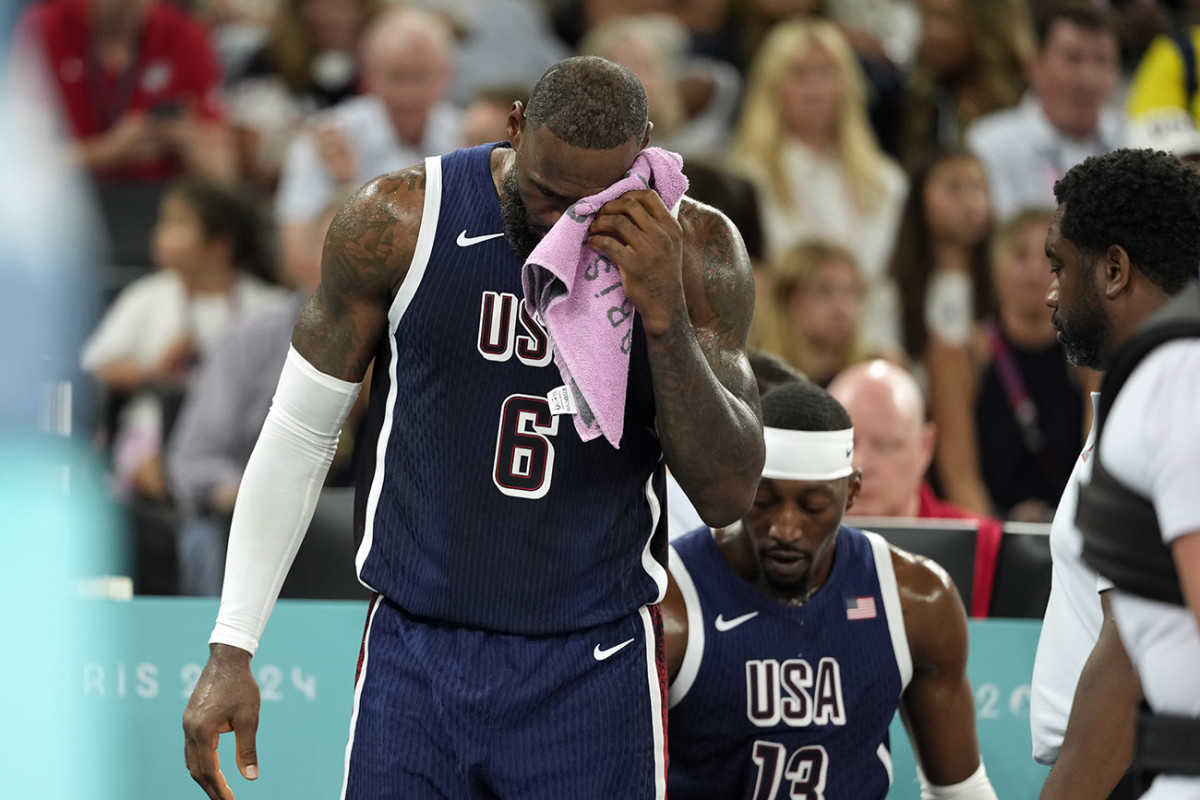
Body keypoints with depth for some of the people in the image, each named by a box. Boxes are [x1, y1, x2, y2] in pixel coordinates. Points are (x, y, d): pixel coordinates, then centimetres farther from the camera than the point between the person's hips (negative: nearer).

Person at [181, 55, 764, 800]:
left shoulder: (693, 250, -6)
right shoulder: (400, 222, -6)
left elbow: (729, 495, -9)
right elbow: (300, 434, 3)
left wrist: (664, 317, -23)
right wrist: (231, 649, 1)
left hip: (594, 674, 0)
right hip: (416, 656, 0)